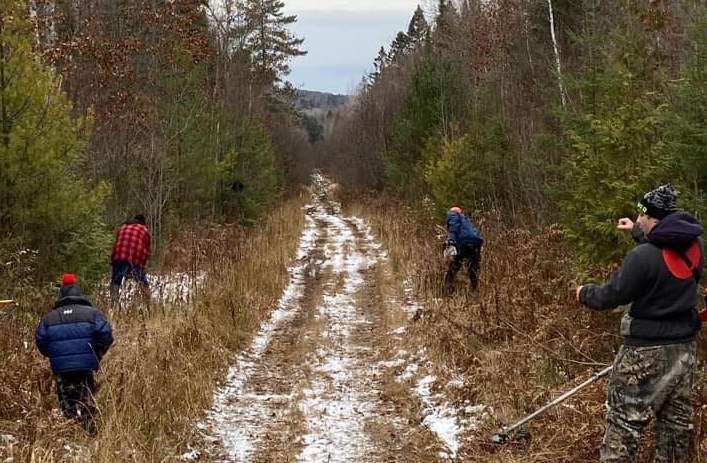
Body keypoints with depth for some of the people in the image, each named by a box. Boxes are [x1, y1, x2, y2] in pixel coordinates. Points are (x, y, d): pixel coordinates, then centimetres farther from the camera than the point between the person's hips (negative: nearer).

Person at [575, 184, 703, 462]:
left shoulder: (643, 257, -21)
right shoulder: (693, 247, 0)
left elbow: (610, 296, -13)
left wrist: (584, 293, 7)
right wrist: (637, 231, 34)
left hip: (648, 351, -7)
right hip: (684, 347, 7)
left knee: (624, 418, 1)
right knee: (677, 418, 15)